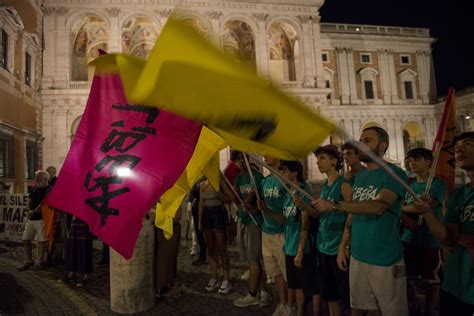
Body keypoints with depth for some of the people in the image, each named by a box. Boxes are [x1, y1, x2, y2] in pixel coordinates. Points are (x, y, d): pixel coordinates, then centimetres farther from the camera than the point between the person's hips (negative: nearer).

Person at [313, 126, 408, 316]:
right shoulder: (359, 176, 12)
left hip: (386, 259, -6)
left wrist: (334, 205, -29)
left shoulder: (395, 174, -10)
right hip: (357, 256, 6)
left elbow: (378, 206, -25)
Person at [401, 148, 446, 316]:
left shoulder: (437, 184, -4)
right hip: (408, 239, 5)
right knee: (405, 277, 9)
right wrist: (407, 220, -14)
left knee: (431, 280, 8)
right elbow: (404, 211, 8)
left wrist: (400, 208, -8)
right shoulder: (409, 185, 12)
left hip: (430, 241, -4)